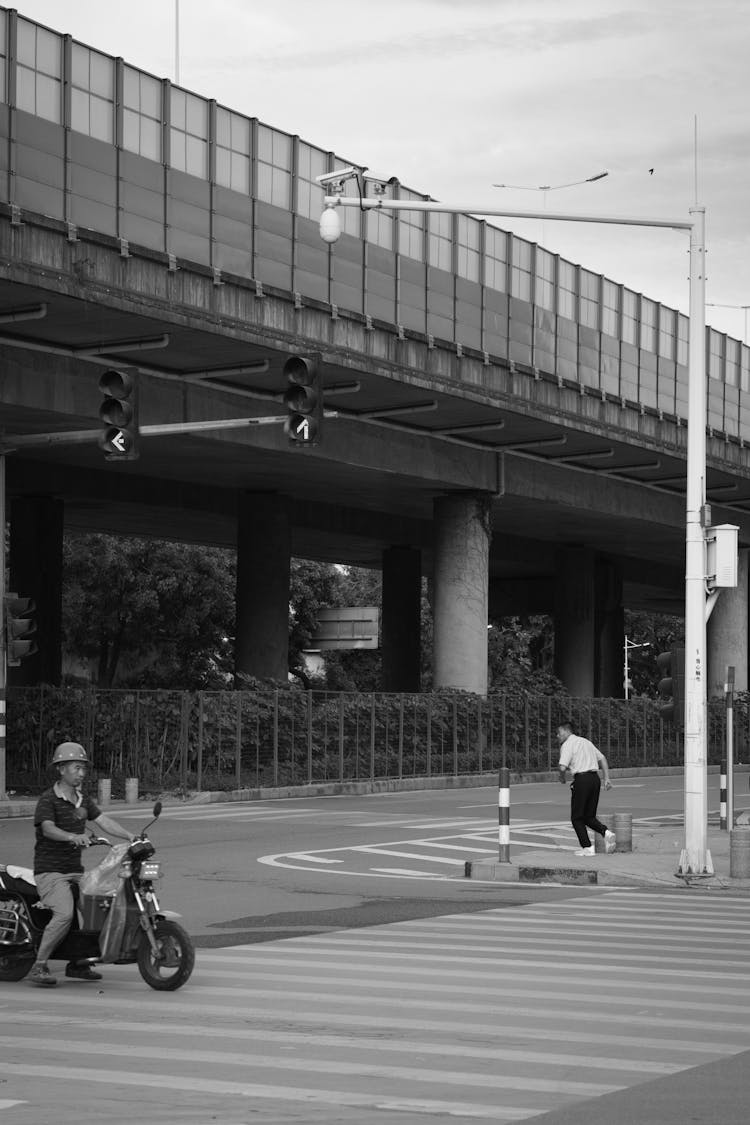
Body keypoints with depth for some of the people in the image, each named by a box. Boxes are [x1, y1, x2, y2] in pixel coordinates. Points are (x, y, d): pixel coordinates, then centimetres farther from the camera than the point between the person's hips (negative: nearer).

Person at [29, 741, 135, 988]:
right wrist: (73, 837, -43)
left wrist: (131, 837, -10)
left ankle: (76, 964, 11)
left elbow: (104, 821, 5)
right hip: (50, 870, -8)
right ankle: (38, 967, -16)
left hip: (75, 870, 8)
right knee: (65, 914, -25)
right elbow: (48, 828, -25)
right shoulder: (48, 799, -9)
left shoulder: (84, 801, 15)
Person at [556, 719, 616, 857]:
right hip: (595, 778, 7)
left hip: (582, 780, -7)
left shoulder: (567, 745, -4)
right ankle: (606, 833, -10)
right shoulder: (586, 741, 21)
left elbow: (562, 767, -15)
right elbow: (602, 759, 21)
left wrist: (562, 778, 6)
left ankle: (587, 848, 0)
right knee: (589, 816, 14)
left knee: (577, 818, 5)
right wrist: (607, 778, 18)